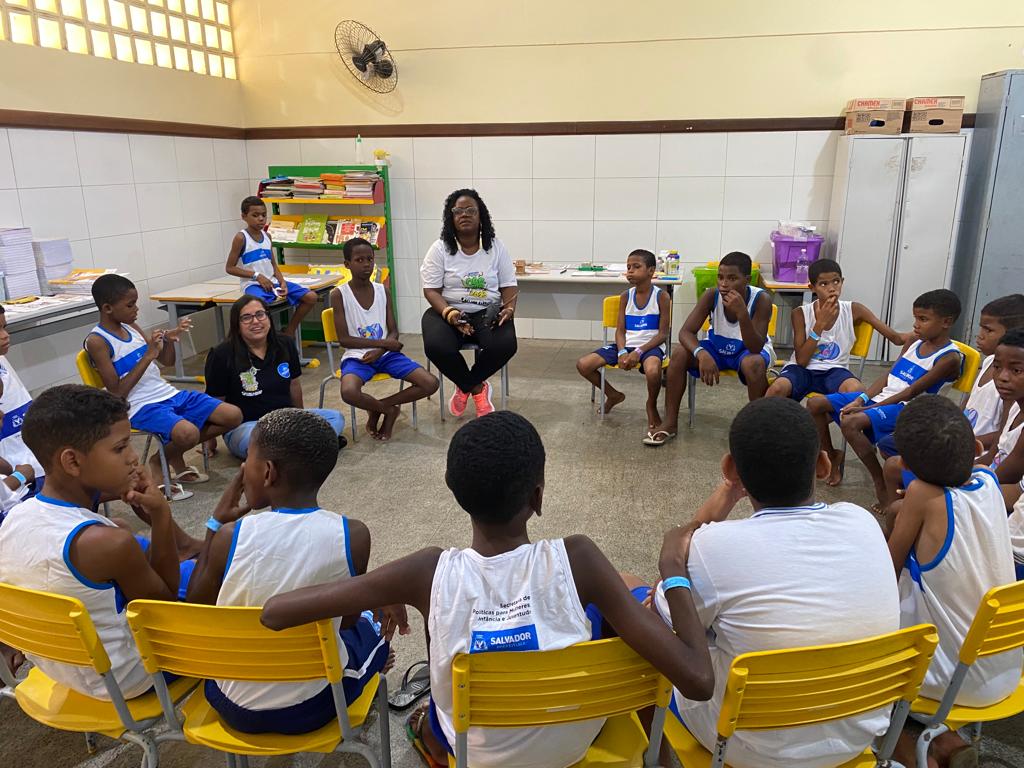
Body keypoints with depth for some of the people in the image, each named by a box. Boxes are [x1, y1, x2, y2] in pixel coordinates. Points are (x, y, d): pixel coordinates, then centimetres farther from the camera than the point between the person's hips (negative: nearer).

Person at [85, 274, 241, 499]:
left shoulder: (131, 326, 10)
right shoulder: (97, 341, -9)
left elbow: (167, 361, 18)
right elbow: (117, 392, -14)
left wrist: (170, 338, -3)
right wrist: (148, 355, -18)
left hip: (169, 394, 8)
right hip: (140, 406, -7)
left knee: (233, 415, -5)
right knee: (188, 434, -36)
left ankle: (175, 456, 12)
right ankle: (158, 462, 1)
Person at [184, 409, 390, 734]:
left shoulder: (230, 537, -21)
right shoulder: (353, 536, -20)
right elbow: (347, 619, -3)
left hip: (234, 708, 1)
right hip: (312, 707, 0)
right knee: (370, 629, 28)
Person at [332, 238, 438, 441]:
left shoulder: (383, 291, 6)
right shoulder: (339, 295, -5)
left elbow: (394, 332, 5)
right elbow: (344, 339, -9)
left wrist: (379, 351, -16)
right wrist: (383, 342, -13)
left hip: (385, 354, 4)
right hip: (357, 356, -3)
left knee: (431, 384, -14)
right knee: (348, 393, -37)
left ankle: (376, 408, 2)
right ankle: (390, 410, -3)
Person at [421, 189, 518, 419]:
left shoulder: (496, 247, 4)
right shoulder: (440, 248, -1)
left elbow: (508, 286, 4)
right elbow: (431, 290, -5)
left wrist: (509, 309, -17)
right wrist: (449, 313, -23)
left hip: (488, 312, 1)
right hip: (447, 311, -1)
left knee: (505, 345, -30)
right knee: (436, 347, -32)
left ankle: (465, 386, -2)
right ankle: (477, 388, -4)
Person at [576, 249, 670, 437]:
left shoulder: (661, 296, -7)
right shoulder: (625, 297, 5)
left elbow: (663, 334, -9)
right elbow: (620, 330, 4)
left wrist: (638, 352, -20)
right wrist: (622, 352, -16)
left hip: (650, 346, -4)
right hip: (626, 345, 5)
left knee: (653, 371, -42)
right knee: (583, 365, -11)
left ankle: (651, 406, -5)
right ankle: (613, 395, 16)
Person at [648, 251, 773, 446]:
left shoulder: (761, 299, -27)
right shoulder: (712, 295, -21)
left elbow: (756, 347, -32)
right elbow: (686, 332, -25)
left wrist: (742, 314, -47)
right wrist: (701, 353, -46)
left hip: (749, 350, -3)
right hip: (717, 346, 3)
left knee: (754, 364, -38)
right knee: (680, 354, -23)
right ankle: (670, 422, -13)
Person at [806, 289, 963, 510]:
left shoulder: (950, 357, -10)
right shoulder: (915, 342, 12)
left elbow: (911, 393, -15)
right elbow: (888, 377, 8)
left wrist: (869, 408, -17)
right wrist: (861, 399, -7)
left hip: (903, 408, -8)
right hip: (879, 397, 8)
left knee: (851, 422, -35)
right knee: (815, 404, -2)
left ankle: (881, 482, -19)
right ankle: (830, 457, 14)